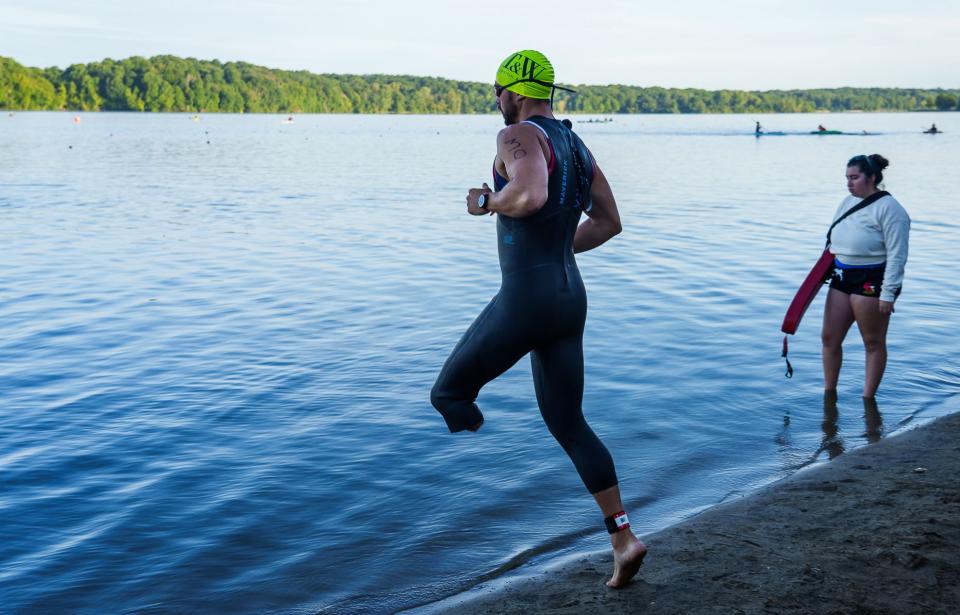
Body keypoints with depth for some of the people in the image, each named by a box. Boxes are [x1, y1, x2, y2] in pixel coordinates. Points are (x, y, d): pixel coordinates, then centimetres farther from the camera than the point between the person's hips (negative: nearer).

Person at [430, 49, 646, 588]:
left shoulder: (519, 136, -11)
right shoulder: (577, 146, 16)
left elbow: (530, 196, -32)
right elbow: (609, 222, 21)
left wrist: (486, 201, -11)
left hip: (524, 300, -9)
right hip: (570, 297, 9)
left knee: (449, 392, 10)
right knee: (568, 423, 16)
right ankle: (625, 538, 12)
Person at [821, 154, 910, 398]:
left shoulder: (889, 209, -13)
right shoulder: (848, 201, 11)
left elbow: (896, 256, -17)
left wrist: (888, 294, -20)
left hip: (871, 281, -8)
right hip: (842, 277, 8)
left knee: (873, 343, 4)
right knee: (829, 337, 8)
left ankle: (868, 400, 14)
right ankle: (829, 392, 20)